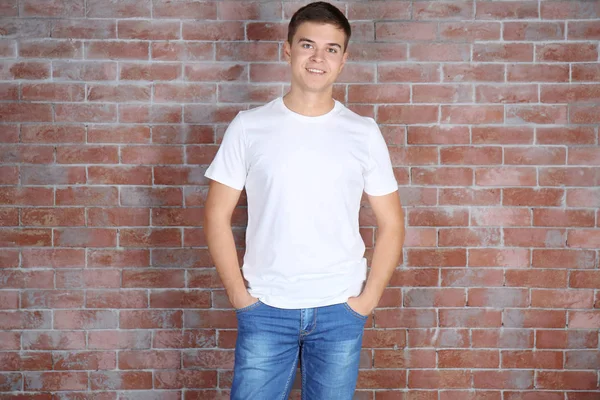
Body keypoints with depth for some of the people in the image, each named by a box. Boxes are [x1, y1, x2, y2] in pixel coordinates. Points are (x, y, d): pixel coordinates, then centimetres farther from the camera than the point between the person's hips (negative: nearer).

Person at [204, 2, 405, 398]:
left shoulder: (364, 133, 0)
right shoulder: (248, 127, -2)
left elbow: (391, 223, 4)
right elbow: (217, 216, 2)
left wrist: (369, 297, -3)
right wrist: (237, 291, -4)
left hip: (340, 310, 1)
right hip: (265, 308, 0)